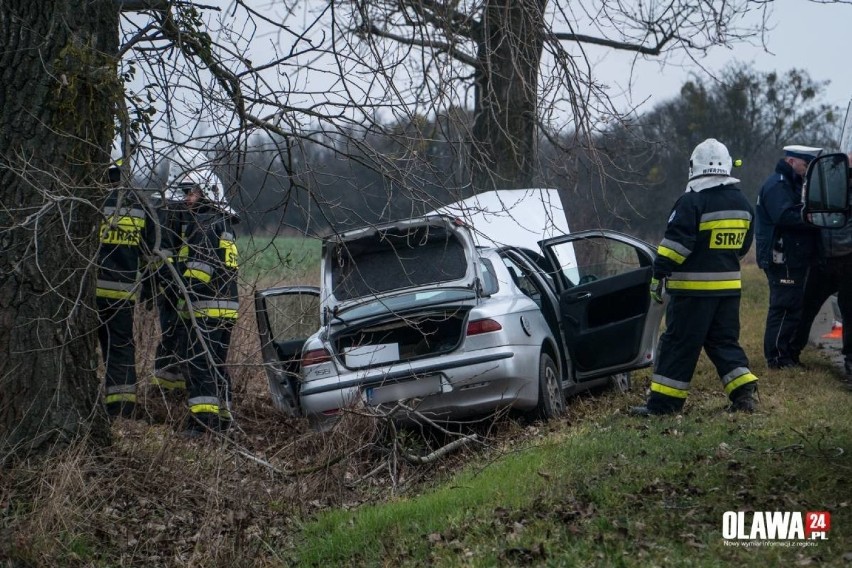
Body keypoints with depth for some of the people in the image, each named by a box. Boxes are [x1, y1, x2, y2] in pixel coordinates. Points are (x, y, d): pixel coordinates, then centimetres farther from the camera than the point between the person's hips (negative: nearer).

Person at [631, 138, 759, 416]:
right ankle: (744, 391, 5)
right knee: (724, 341, 15)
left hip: (693, 287, -6)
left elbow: (675, 242, -17)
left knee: (679, 343, -3)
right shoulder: (742, 203, 10)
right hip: (729, 285, 7)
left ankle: (663, 402, 0)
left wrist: (659, 275, -13)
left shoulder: (692, 201, -13)